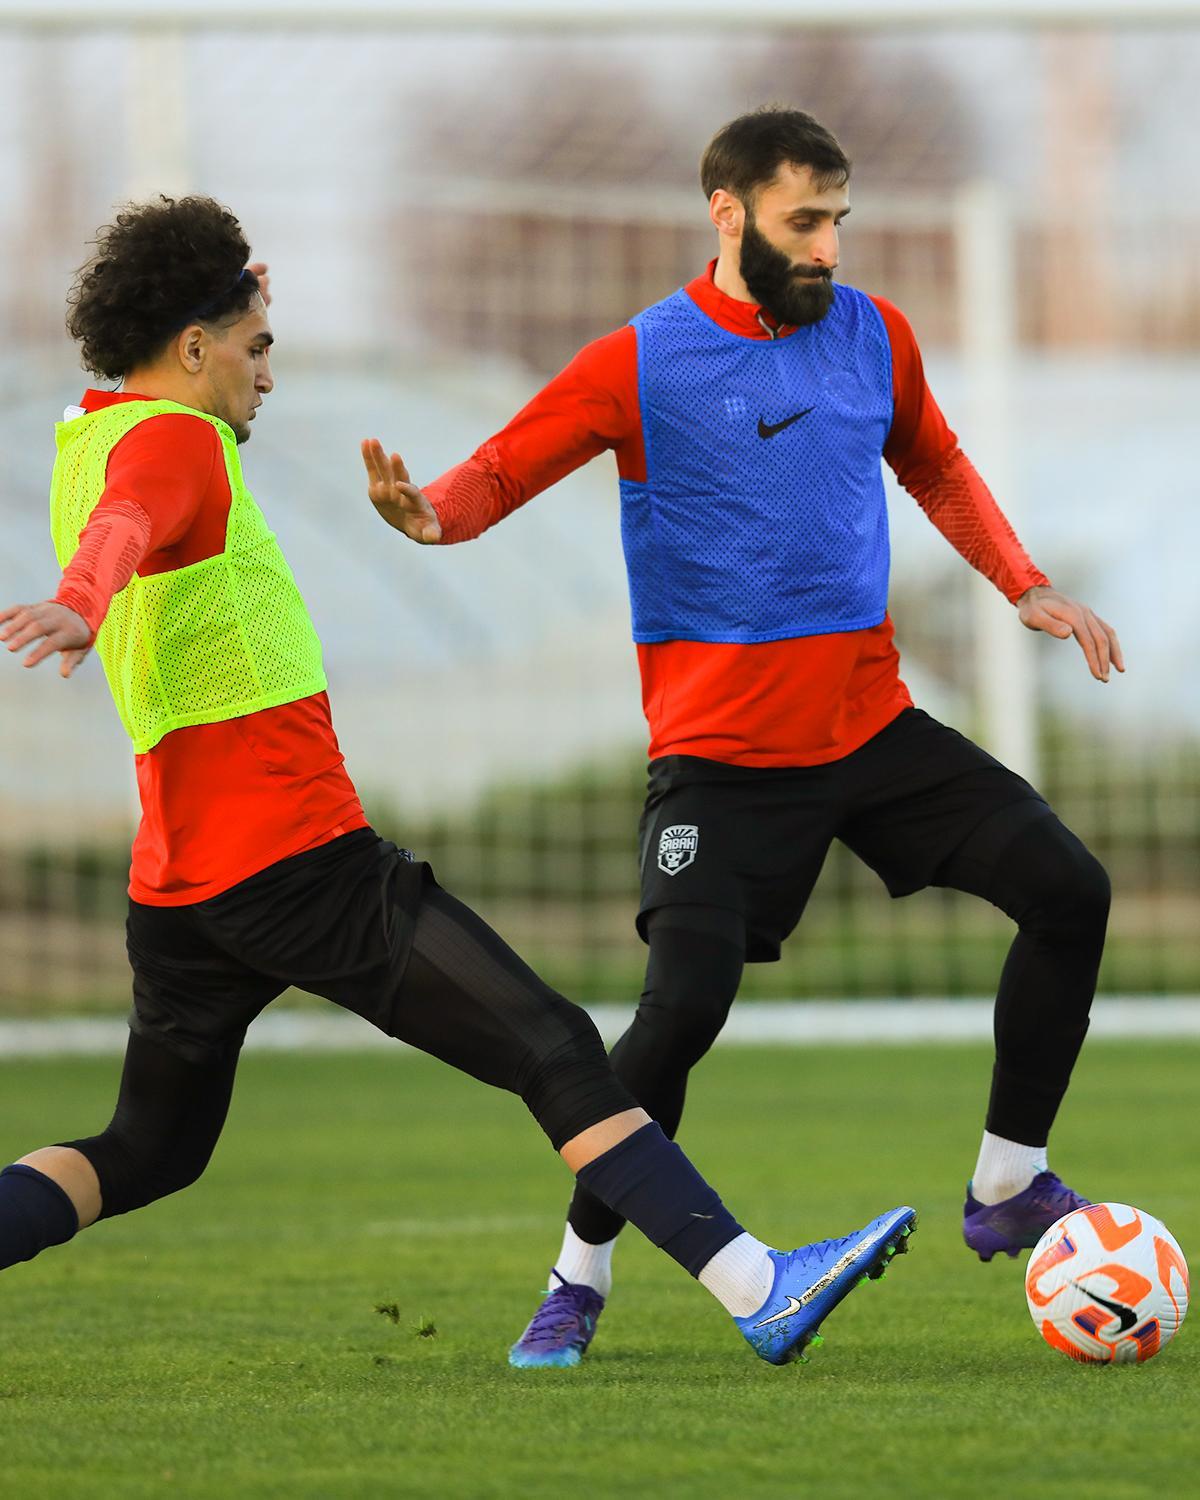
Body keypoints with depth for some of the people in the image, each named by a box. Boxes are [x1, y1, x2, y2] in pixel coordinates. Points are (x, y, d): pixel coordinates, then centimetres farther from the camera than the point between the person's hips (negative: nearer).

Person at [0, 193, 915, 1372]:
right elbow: (122, 531, -34)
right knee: (556, 1054, -9)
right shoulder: (171, 441, -10)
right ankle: (758, 1290, -14)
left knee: (146, 1153, 19)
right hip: (301, 861, -9)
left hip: (176, 884, 9)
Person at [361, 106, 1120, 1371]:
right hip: (722, 752, -5)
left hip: (874, 727, 5)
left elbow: (937, 470, 23)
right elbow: (501, 471, -8)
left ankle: (1007, 1186, 11)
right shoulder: (641, 364, -8)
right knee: (685, 1003, -19)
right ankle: (579, 1278, 1)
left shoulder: (872, 335, 7)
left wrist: (1028, 588, 14)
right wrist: (427, 511, -31)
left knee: (1068, 891, -5)